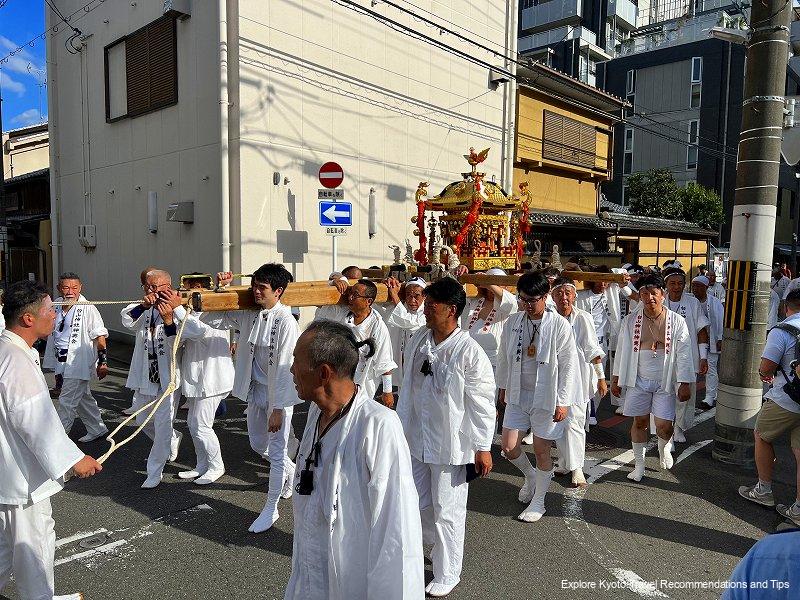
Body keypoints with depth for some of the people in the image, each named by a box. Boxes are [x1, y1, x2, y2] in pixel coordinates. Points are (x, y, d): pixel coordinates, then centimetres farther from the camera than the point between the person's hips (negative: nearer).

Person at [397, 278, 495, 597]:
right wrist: (400, 427, 13)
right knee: (418, 505, 19)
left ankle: (447, 574, 29)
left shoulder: (469, 351, -19)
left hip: (451, 445, -6)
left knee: (447, 512, 7)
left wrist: (483, 448, -10)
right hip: (417, 439, 6)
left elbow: (483, 402, -14)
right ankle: (441, 548, 47)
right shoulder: (417, 340, 0)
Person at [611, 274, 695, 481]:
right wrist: (616, 379, 6)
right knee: (639, 422, 8)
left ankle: (664, 448, 33)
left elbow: (684, 354, -3)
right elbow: (622, 350, 5)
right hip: (638, 380, 1)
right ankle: (639, 464, 24)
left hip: (665, 381, -1)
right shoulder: (630, 321, -1)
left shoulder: (676, 322, -5)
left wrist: (684, 384, -6)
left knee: (664, 426, -3)